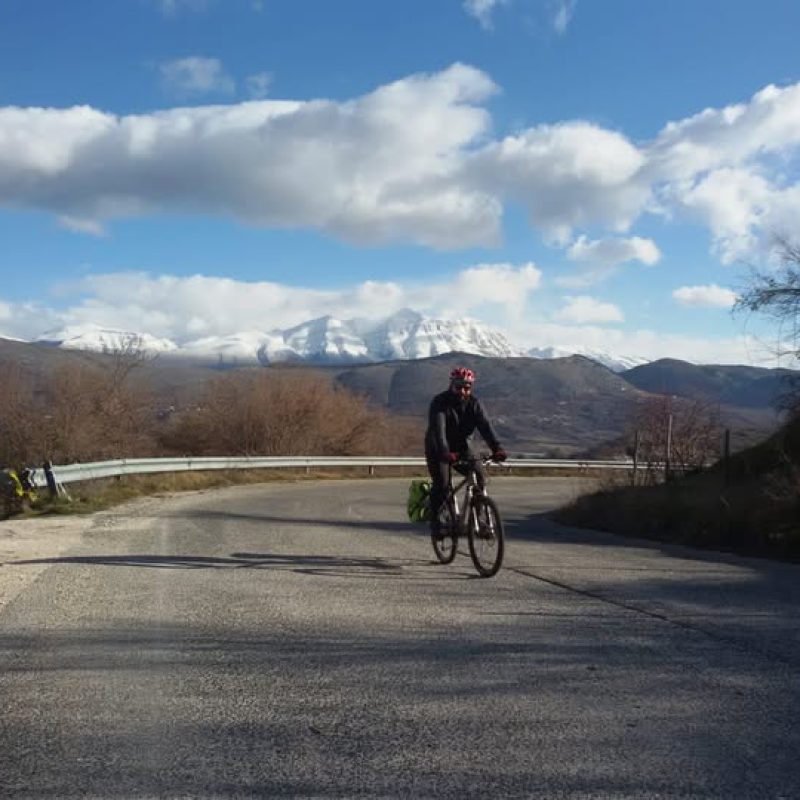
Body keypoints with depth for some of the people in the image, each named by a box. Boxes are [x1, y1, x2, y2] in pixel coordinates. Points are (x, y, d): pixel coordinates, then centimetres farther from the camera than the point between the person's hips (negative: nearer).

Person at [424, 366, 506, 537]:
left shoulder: (474, 403, -9)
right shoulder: (439, 402, -20)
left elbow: (485, 426, -21)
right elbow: (438, 428, -34)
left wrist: (496, 448, -38)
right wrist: (445, 452, -51)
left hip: (461, 446, 3)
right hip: (438, 449, -3)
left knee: (479, 474, -16)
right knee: (441, 483, -20)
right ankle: (435, 521, -3)